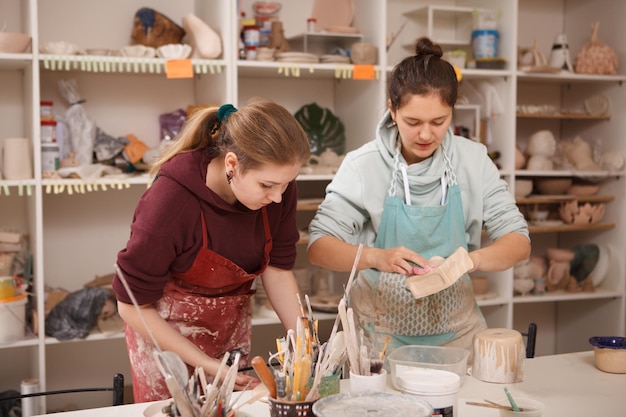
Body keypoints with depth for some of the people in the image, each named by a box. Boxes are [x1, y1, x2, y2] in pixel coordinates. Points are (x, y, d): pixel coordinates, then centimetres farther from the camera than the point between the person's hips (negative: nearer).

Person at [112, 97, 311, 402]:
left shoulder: (279, 190, -18)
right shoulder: (170, 202, -30)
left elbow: (277, 270, -7)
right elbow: (132, 306, -21)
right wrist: (208, 365, -22)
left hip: (231, 328, 4)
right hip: (165, 332, -4)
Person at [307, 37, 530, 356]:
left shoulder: (473, 160, -2)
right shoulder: (364, 165, -9)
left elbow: (519, 242, -2)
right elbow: (318, 247, -12)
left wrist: (473, 259, -22)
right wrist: (376, 257, -30)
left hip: (455, 331, 2)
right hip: (382, 335, -1)